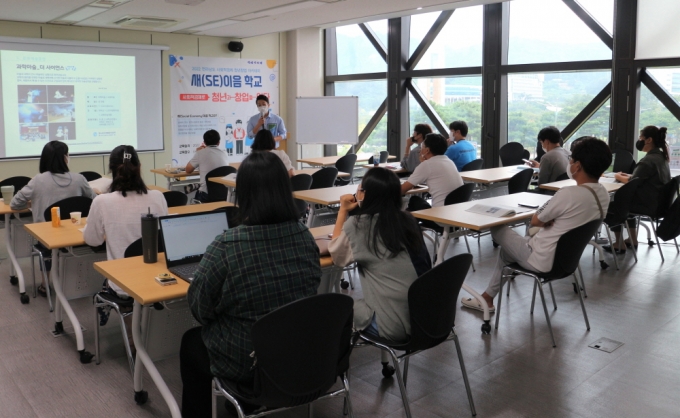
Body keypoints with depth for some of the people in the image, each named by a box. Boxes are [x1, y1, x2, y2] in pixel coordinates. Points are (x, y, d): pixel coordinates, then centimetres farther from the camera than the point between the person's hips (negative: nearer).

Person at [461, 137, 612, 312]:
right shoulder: (604, 195, -2)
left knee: (497, 229, 9)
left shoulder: (568, 194, -29)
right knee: (507, 249, 27)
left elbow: (535, 221, -16)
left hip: (543, 261, -9)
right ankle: (488, 297, 34)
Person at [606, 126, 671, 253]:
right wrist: (627, 175, 6)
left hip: (649, 204, -9)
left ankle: (619, 245, 14)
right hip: (659, 201, 9)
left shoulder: (648, 160, -24)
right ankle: (632, 240, 30)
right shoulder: (661, 157, 7)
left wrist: (619, 177, 2)